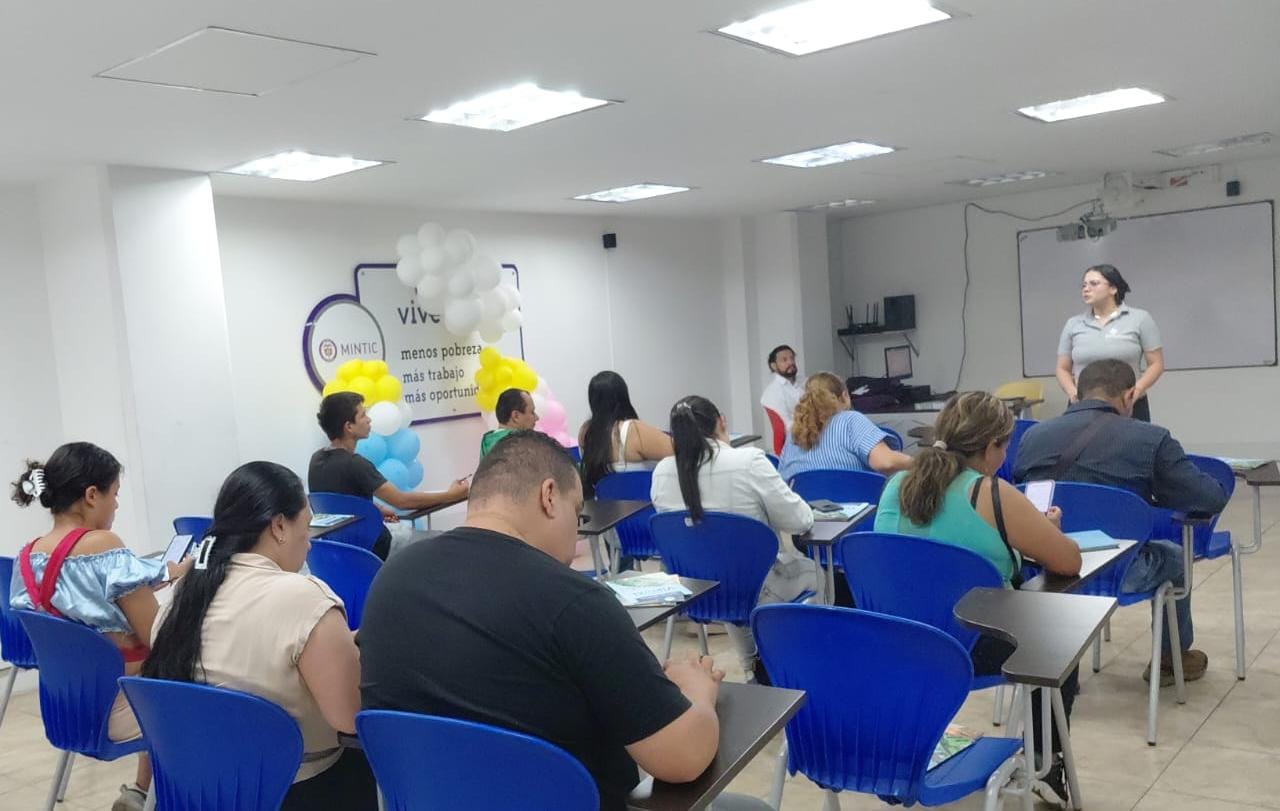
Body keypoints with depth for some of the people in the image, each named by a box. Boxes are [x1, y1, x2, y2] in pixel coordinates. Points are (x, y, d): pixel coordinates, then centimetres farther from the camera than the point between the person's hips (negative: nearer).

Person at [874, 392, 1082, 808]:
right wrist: (1042, 529, 12)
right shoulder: (993, 495, -17)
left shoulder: (897, 485, 1)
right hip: (971, 647, -6)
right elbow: (1069, 561, -10)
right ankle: (1046, 766, 31)